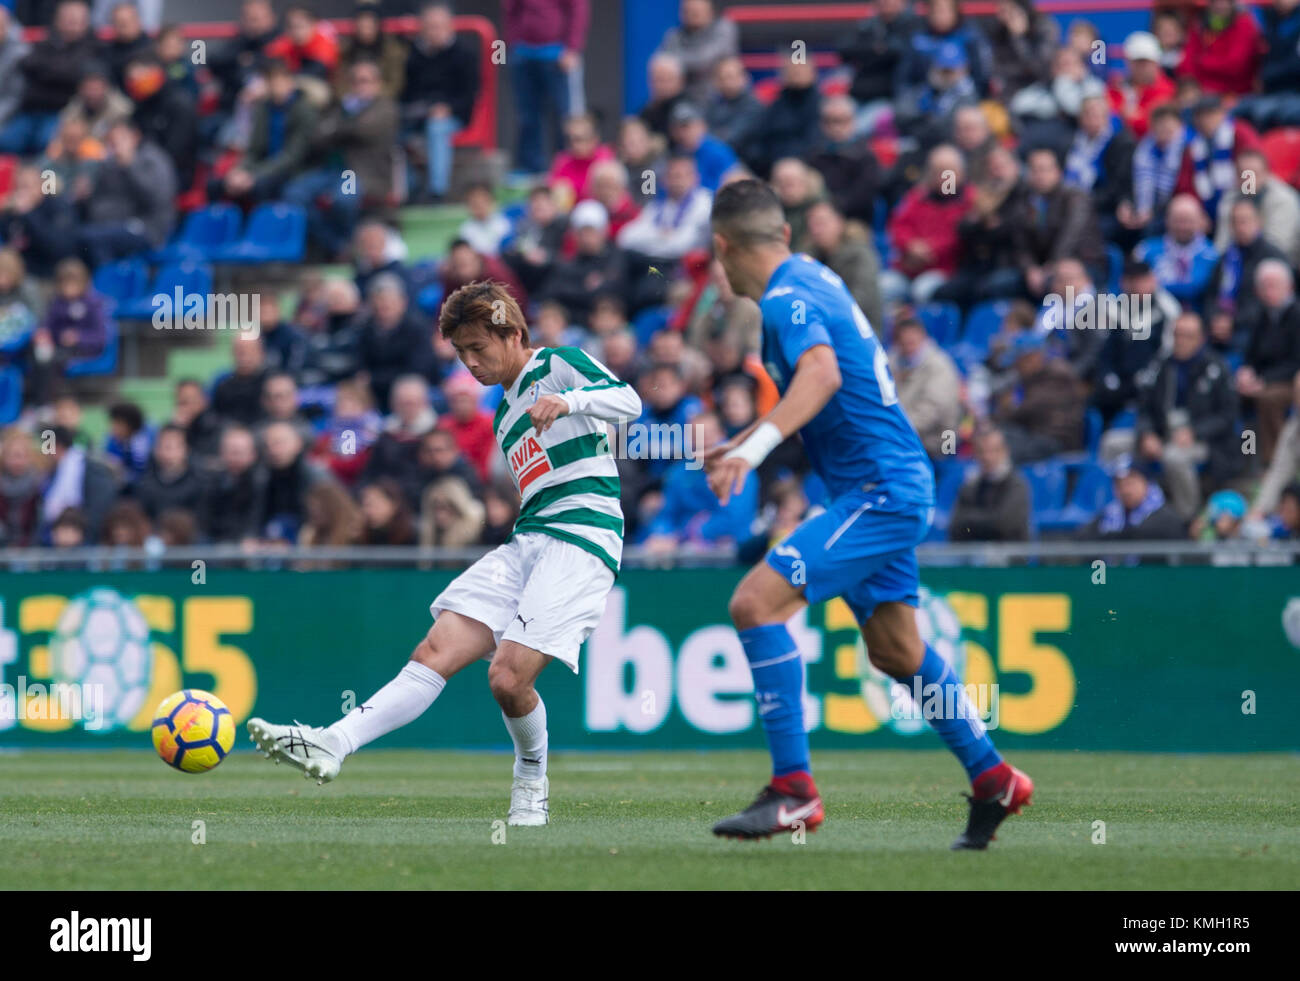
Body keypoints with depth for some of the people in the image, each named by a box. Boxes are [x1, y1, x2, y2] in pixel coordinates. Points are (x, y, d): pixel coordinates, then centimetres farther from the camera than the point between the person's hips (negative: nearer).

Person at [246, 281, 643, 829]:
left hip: (582, 539, -8)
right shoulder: (504, 417, 27)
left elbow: (628, 401, -13)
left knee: (508, 678, -20)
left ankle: (532, 784, 8)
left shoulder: (559, 365, 3)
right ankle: (332, 747, -22)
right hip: (526, 539, 8)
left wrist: (567, 401, -32)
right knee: (438, 650, -9)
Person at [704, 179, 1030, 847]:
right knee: (896, 651, 21)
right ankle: (993, 781, 33)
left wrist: (754, 447, -49)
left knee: (756, 602, -19)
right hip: (893, 488, 10)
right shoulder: (811, 278, 13)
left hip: (880, 491, -10)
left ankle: (794, 789, -19)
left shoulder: (788, 301, -16)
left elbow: (821, 374, -37)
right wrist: (740, 441, 36)